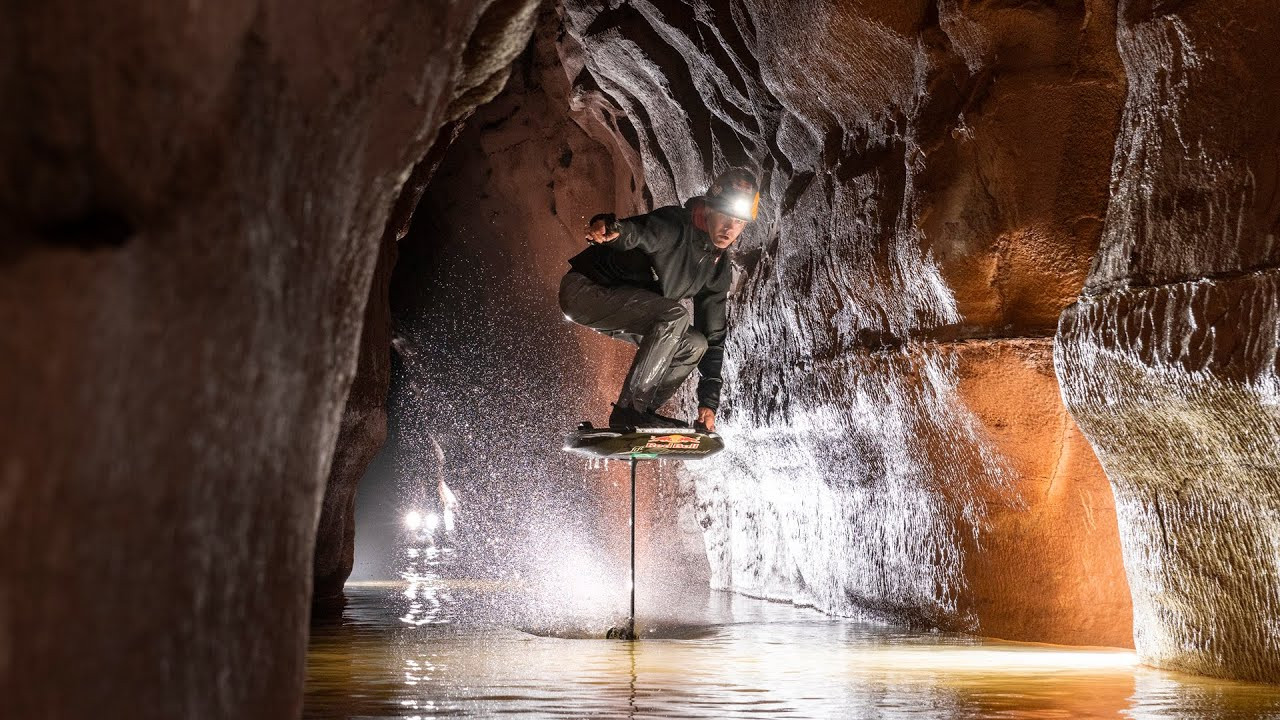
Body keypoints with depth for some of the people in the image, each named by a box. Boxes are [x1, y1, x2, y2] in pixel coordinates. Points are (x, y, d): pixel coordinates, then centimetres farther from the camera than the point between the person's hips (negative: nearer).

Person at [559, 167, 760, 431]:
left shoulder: (719, 268, 2)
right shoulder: (673, 226, -21)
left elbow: (713, 336, 5)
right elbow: (636, 231, -42)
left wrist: (709, 402, 0)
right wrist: (611, 228, -68)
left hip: (622, 310, 9)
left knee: (694, 344, 0)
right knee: (674, 317, -27)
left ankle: (641, 412, -1)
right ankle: (628, 411, -24)